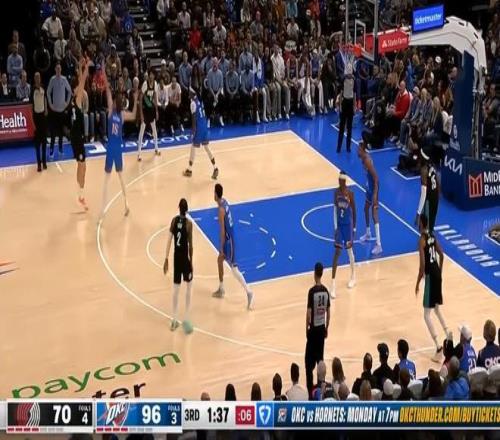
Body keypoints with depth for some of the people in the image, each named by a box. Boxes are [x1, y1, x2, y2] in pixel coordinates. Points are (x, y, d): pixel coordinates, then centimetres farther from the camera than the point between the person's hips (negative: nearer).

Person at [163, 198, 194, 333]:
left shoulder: (174, 220, -2)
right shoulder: (189, 223, -14)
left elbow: (169, 241, -1)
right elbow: (190, 244, -14)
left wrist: (166, 259, 5)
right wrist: (191, 262, -6)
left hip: (176, 257, 4)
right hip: (185, 257, -4)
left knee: (176, 289, 12)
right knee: (189, 287, 13)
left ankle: (174, 320, 17)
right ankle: (186, 318, 6)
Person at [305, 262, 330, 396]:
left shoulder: (312, 291, -17)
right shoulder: (326, 291, 1)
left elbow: (309, 313, -16)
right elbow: (328, 313, 6)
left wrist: (306, 328, -3)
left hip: (313, 328, -6)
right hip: (322, 328, 6)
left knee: (309, 361, -1)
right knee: (320, 359, 14)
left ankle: (310, 389, -2)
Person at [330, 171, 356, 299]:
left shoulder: (350, 193, -15)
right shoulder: (336, 192, -4)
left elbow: (354, 210, -7)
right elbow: (335, 209, 3)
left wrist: (354, 227, -4)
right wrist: (335, 226, 0)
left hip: (348, 224, -3)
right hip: (339, 224, 3)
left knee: (349, 250, 12)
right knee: (337, 252, 0)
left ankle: (353, 277, 36)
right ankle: (333, 285, -1)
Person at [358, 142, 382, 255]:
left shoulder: (367, 160, -26)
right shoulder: (363, 158, 4)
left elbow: (376, 177, -27)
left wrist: (375, 194, -29)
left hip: (373, 187, -10)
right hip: (369, 186, 10)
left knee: (374, 215, -11)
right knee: (366, 208, 25)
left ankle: (378, 245, -11)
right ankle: (368, 234, 45)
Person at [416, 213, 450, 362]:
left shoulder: (422, 240, -16)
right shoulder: (432, 236, 8)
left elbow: (422, 265, -19)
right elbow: (441, 256, 14)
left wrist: (417, 284, -10)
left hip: (430, 276, -8)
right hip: (437, 274, 8)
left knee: (427, 315, -5)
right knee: (437, 308, 26)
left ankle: (438, 347, -12)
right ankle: (448, 337, 26)